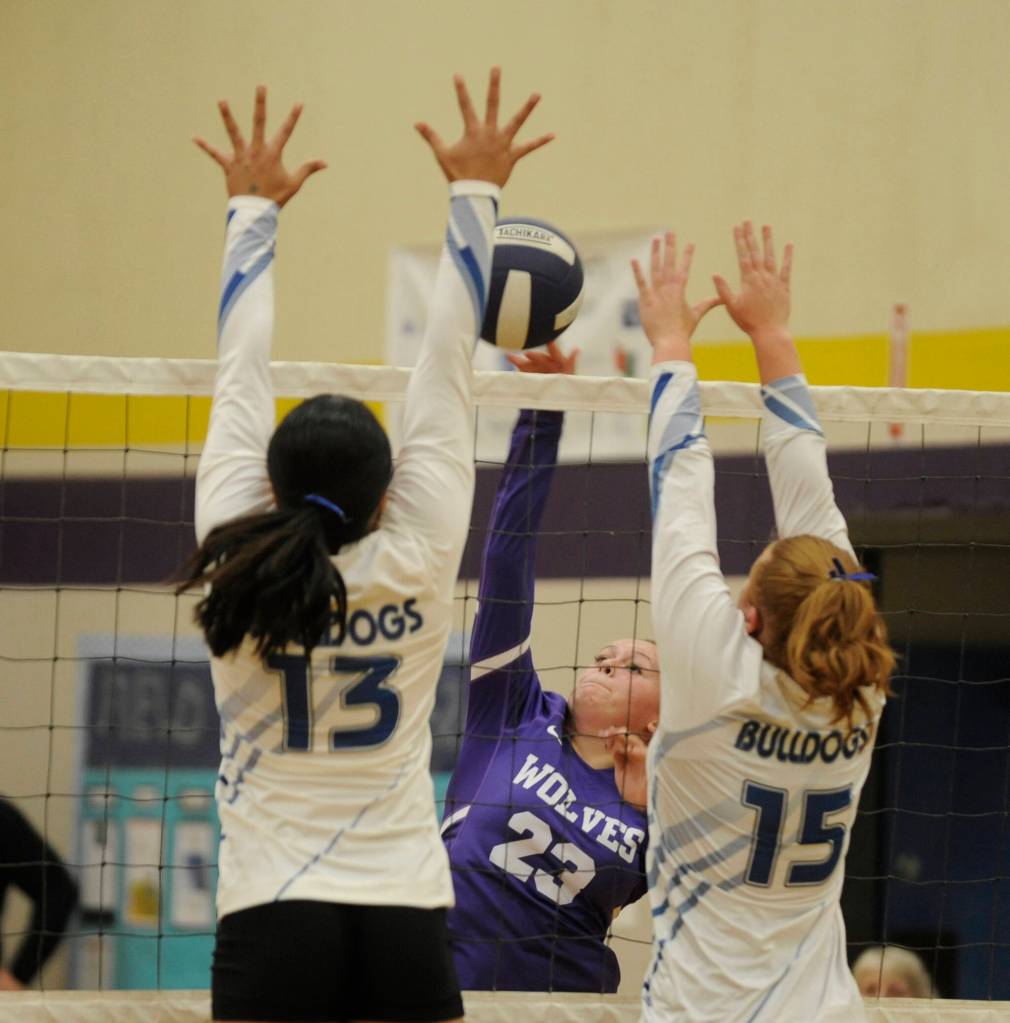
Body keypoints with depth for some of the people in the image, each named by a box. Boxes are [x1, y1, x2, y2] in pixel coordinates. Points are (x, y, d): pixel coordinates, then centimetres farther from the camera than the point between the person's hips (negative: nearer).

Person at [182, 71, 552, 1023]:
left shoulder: (234, 562, -2)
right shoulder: (418, 561, -3)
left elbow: (239, 373, 11)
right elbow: (446, 367, 6)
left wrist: (253, 207, 23)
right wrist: (473, 194, 15)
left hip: (269, 923, 0)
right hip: (405, 921, 0)